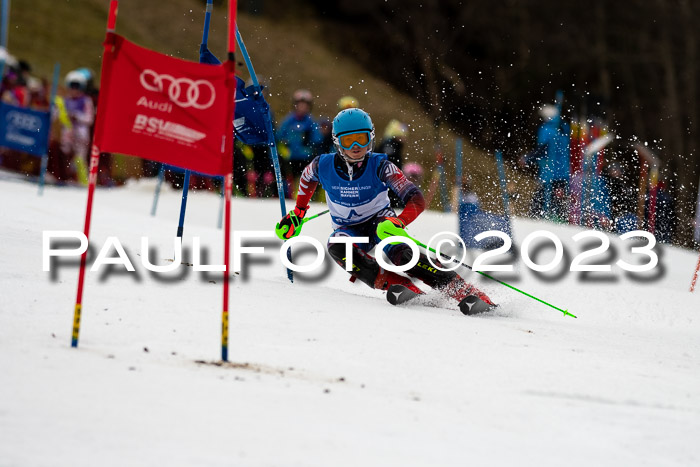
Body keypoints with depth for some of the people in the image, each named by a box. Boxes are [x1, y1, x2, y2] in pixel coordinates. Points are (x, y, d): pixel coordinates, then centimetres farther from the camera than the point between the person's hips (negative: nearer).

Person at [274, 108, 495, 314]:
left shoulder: (379, 166, -23)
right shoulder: (322, 166, -16)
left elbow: (417, 200, -29)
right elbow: (307, 179, 11)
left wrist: (399, 222, -48)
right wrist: (298, 212, 13)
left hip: (380, 220, -3)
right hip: (349, 230, 3)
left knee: (400, 255, -34)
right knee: (337, 247, -34)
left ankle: (466, 292, -35)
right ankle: (394, 285, -36)